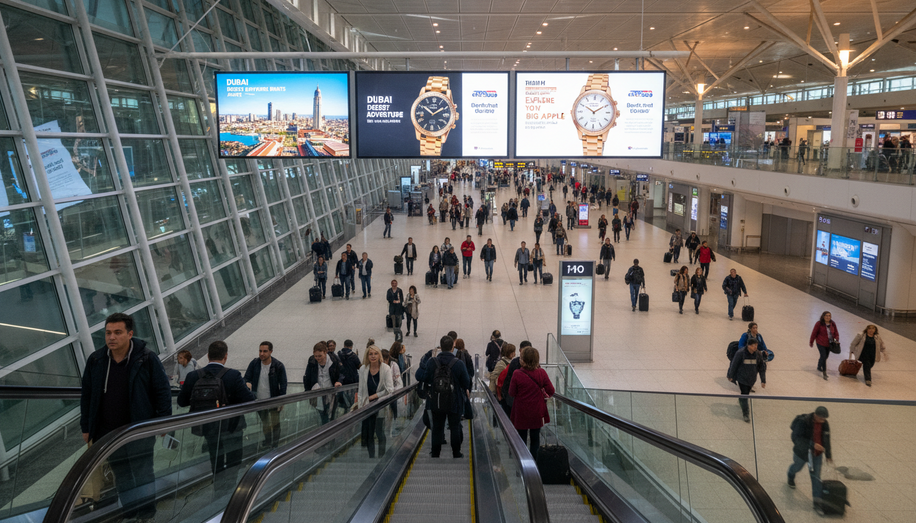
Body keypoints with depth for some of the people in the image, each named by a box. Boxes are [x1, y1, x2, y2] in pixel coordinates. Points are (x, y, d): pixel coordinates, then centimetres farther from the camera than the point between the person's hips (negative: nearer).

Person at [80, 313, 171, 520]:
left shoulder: (147, 359, -10)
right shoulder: (95, 360, 2)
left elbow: (163, 391, -5)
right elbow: (86, 395, 11)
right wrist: (86, 427, 9)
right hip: (107, 432, 4)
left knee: (142, 476, 2)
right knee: (121, 478, 14)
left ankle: (147, 514, 15)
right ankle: (130, 514, 27)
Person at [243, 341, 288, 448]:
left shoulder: (278, 366, -12)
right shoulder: (254, 363, -5)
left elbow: (283, 384, -6)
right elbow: (246, 378, 0)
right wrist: (247, 384, -25)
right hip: (258, 400, 3)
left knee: (275, 425, 1)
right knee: (265, 424, 15)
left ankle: (275, 446, 13)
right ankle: (267, 444, 29)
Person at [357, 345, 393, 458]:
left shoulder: (386, 369, -7)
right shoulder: (363, 369, 3)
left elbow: (390, 389, -10)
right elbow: (361, 390, 8)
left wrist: (374, 396, -9)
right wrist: (359, 406, 2)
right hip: (367, 406, 3)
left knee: (380, 434, -5)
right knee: (368, 435, 6)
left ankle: (381, 457, 6)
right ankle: (371, 456, 18)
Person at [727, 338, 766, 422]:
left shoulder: (758, 354, -9)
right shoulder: (740, 353, -19)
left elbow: (762, 368, -1)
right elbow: (734, 365, -8)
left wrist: (763, 381, -2)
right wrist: (731, 376, 0)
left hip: (752, 379, 4)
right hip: (742, 377, -4)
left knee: (746, 393, 17)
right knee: (744, 395, -6)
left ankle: (741, 401, 50)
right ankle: (746, 414, 6)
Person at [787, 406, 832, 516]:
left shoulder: (825, 424, -10)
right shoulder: (803, 422, -29)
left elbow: (826, 440, 5)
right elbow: (796, 438, -33)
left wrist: (828, 455, 12)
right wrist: (812, 444, -40)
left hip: (817, 454, 3)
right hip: (802, 452, -3)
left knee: (816, 477, 1)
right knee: (797, 466, 25)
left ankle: (817, 503, 5)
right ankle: (791, 476, 62)